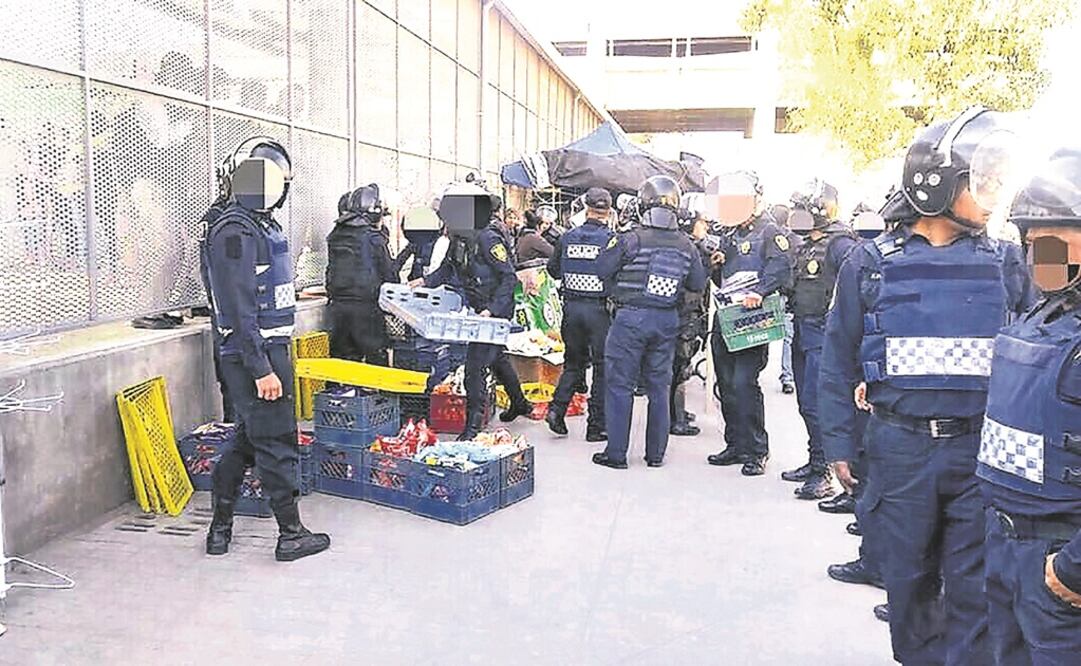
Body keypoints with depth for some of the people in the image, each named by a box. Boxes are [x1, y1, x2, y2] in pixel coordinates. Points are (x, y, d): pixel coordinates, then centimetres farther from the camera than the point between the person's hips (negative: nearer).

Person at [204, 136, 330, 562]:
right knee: (277, 443, -1)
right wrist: (261, 369, -23)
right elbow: (240, 310, -21)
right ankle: (291, 534, 10)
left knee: (246, 440, 16)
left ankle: (220, 529, 26)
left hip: (270, 350, 10)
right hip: (252, 355, -10)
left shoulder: (265, 226, 16)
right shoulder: (235, 231, -15)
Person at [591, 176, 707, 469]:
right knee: (659, 385, 13)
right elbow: (699, 284, 9)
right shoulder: (687, 245, 1)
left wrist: (613, 246, 7)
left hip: (631, 317, -4)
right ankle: (656, 453, 20)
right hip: (667, 322, 4)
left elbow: (602, 271, -7)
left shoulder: (631, 240, -13)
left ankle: (616, 453, 8)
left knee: (620, 384, 5)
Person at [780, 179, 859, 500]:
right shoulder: (807, 245, 17)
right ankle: (815, 462, 26)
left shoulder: (840, 244, -13)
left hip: (825, 334, -10)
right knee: (806, 403, 15)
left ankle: (823, 475, -4)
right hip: (803, 332, 10)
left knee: (816, 404, -10)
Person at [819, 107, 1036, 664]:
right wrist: (839, 444, 0)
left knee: (977, 588, 6)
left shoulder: (1004, 263, 3)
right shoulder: (872, 263, -1)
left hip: (983, 448, 1)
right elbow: (839, 361, 3)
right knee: (909, 577, 14)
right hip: (900, 447, 0)